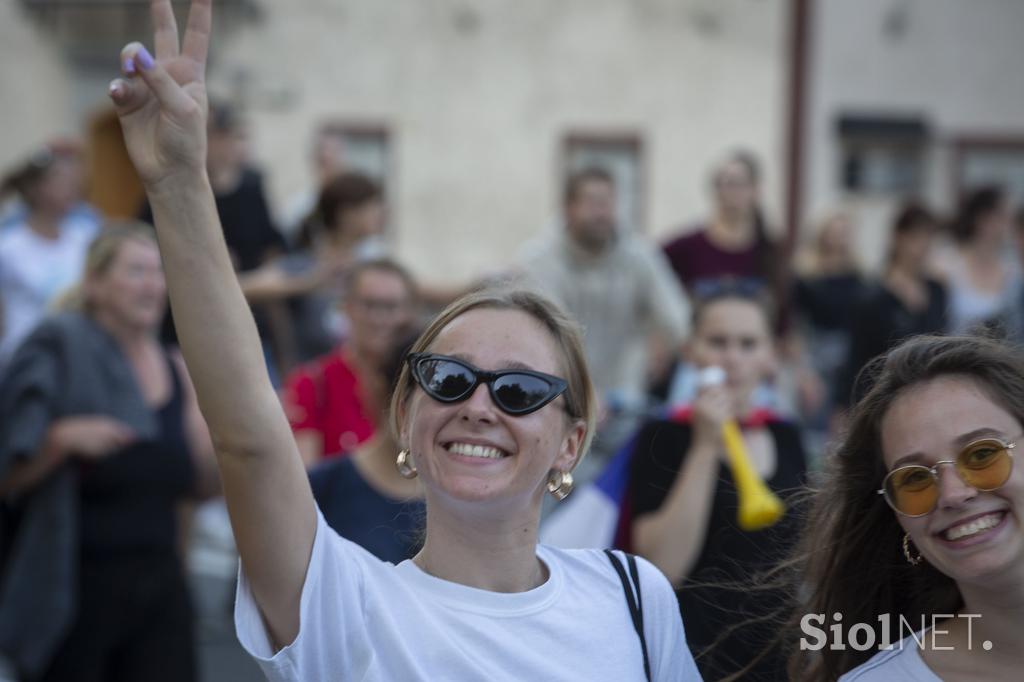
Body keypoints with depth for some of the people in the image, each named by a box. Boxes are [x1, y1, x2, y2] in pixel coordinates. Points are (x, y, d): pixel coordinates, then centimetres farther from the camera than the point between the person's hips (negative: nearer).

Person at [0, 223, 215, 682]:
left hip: (157, 580, 4)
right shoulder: (58, 352, -8)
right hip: (75, 587, -4)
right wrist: (64, 438, -27)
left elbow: (202, 485, 12)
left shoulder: (175, 370, 7)